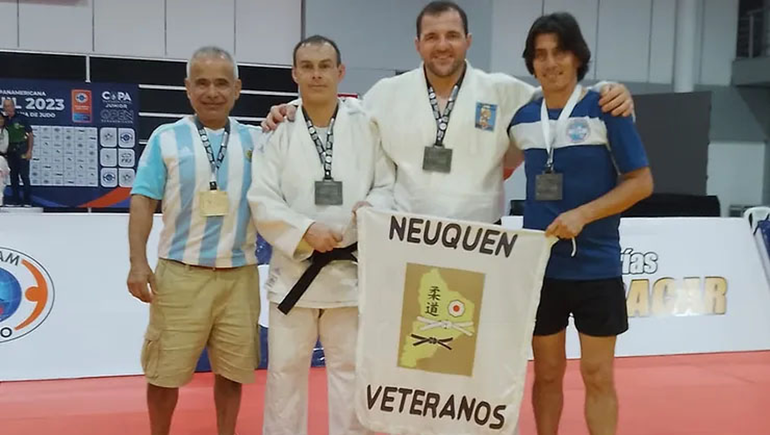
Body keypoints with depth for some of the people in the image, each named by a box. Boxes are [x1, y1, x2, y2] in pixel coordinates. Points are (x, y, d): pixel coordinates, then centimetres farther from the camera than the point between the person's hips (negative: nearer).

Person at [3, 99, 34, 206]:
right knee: (13, 177, 7)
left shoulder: (21, 118, -4)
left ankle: (27, 201, -3)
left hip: (22, 151, -5)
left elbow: (31, 135, -4)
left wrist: (29, 151, -9)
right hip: (10, 152, 5)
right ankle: (16, 200, 13)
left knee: (24, 176, -6)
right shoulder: (4, 120, 9)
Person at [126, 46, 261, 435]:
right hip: (181, 274, -2)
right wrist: (138, 262, -9)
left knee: (232, 371, 11)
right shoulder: (166, 138, 2)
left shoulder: (255, 139, 8)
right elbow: (143, 200, 0)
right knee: (165, 372, 6)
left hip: (239, 275, 2)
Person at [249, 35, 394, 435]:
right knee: (286, 367, 10)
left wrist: (373, 207, -19)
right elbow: (262, 200, -5)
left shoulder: (367, 126, 1)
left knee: (350, 367, 10)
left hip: (352, 267, 0)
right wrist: (307, 230, -18)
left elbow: (390, 185, 2)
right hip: (295, 269, 0)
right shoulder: (279, 131, 1)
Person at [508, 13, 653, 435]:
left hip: (596, 268, -3)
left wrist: (582, 215, -18)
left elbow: (641, 181, -8)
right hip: (539, 267, 3)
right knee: (547, 373, 12)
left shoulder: (605, 109, -7)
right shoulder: (522, 118, 5)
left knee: (597, 376, 5)